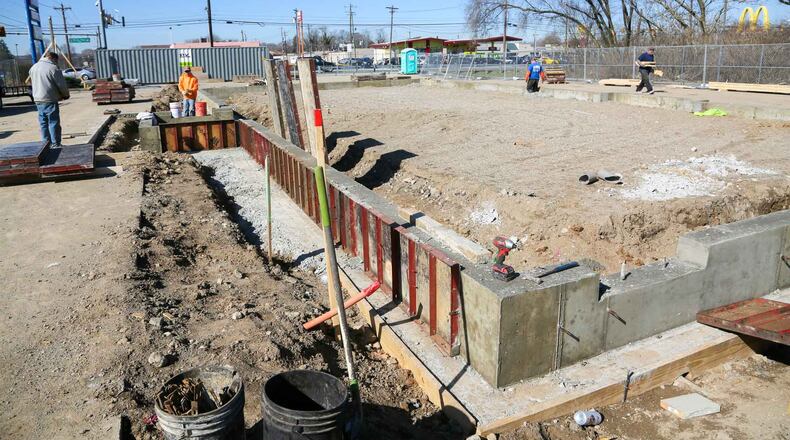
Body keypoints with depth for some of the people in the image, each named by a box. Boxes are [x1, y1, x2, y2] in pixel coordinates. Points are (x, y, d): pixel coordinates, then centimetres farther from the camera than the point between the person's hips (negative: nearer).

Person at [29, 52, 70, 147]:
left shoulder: (33, 67, 13)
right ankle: (55, 145, 0)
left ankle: (46, 144, 17)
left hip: (37, 100, 7)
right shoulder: (53, 68, -10)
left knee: (43, 123, 12)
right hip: (50, 100, -7)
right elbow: (62, 85, -9)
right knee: (53, 123, -2)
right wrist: (66, 95, 9)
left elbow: (32, 82, 16)